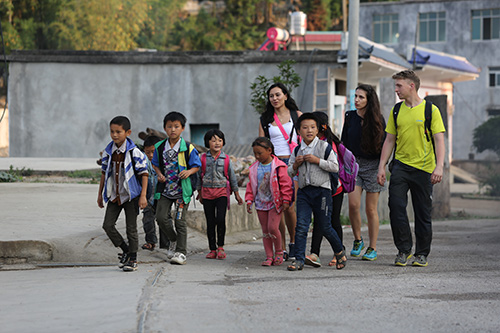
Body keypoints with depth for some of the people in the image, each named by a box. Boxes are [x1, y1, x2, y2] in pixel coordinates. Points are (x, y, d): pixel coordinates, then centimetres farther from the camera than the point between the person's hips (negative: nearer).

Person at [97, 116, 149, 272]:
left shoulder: (134, 152, -13)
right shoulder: (108, 152, 3)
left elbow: (144, 174, -10)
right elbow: (104, 173, 14)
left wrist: (143, 196, -14)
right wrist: (100, 194, 16)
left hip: (130, 195, -5)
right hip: (114, 195, 5)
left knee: (131, 228, 1)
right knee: (108, 225, -2)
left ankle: (133, 259, 13)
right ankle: (126, 250, 16)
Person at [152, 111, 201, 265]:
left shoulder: (188, 148, -6)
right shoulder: (160, 147, 3)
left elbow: (196, 166, 2)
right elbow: (155, 164, 17)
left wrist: (189, 172, -18)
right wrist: (159, 174, -3)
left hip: (182, 190, -3)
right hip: (165, 188, 3)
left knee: (180, 221, -3)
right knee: (161, 218, -3)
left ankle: (181, 252, 3)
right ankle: (173, 240, 24)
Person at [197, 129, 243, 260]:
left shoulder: (226, 159, 1)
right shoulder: (203, 159, 2)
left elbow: (232, 177, 9)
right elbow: (199, 176, 11)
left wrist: (237, 194, 11)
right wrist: (199, 193, 13)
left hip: (222, 192, -1)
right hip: (207, 193, 1)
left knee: (220, 219, -16)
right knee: (210, 222, 4)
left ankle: (220, 247, -1)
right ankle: (212, 250, 11)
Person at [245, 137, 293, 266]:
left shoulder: (278, 166, -9)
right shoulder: (254, 168, 7)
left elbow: (286, 184, -7)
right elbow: (251, 185, 15)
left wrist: (286, 201, -9)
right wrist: (249, 200, 8)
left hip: (275, 202, -5)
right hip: (261, 203, 5)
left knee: (272, 227, -15)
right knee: (265, 231, 6)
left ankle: (279, 252, 7)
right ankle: (269, 257, 12)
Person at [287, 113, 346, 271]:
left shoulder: (324, 147, -2)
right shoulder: (297, 151, 10)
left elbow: (335, 167, -7)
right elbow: (290, 172, 18)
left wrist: (317, 160, -15)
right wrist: (295, 164, -3)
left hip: (322, 190, -3)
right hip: (304, 191, 3)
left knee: (325, 227, 3)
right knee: (301, 226, -7)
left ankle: (339, 252, 28)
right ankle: (299, 259, -5)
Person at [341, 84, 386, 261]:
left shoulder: (377, 119, -3)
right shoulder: (350, 117, 5)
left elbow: (383, 145, 0)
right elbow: (344, 143, 12)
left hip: (373, 165, -2)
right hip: (353, 163, 2)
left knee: (371, 208, 0)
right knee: (353, 204, -12)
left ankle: (372, 248, 8)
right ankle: (357, 240, 10)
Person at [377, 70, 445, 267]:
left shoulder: (430, 110, -3)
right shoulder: (397, 111, 9)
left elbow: (439, 140, -7)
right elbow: (389, 140, 13)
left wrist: (439, 166, -19)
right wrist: (382, 166, 5)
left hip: (423, 168, -3)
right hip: (401, 165, 3)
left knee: (423, 213, 3)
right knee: (396, 206, -11)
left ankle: (422, 254, 15)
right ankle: (404, 250, 1)